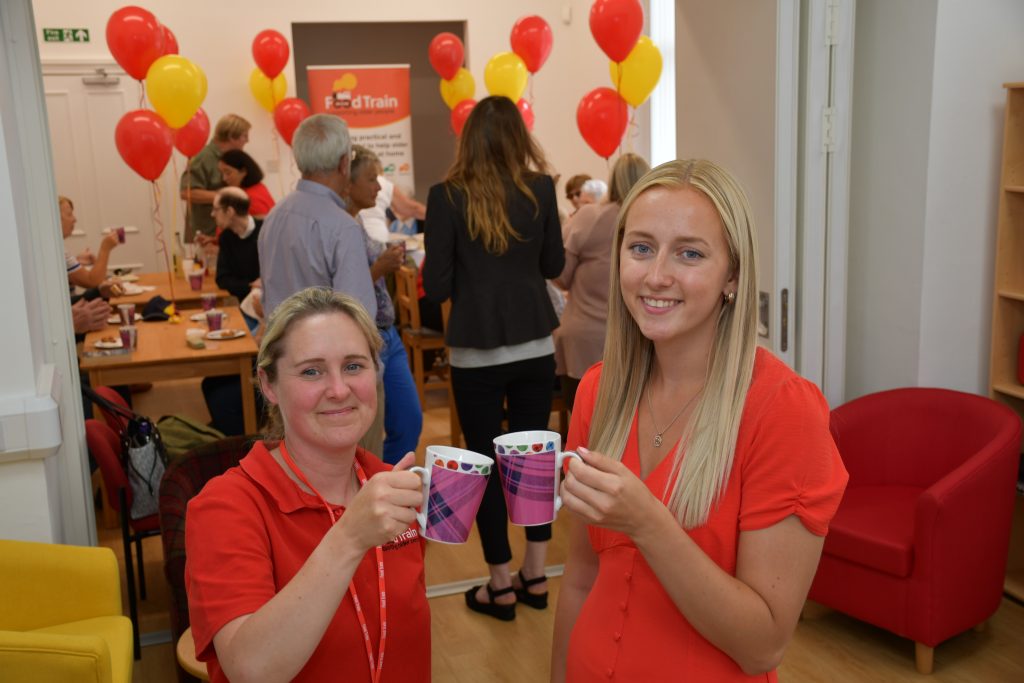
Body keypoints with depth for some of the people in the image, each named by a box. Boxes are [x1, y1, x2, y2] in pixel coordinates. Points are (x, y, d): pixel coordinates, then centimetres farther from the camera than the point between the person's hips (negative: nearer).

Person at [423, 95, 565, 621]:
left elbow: (437, 287, -8)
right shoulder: (540, 190, -2)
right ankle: (535, 577, 24)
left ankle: (501, 587, 17)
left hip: (476, 353, -3)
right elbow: (554, 265, 9)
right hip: (535, 347, 3)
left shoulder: (447, 196, -9)